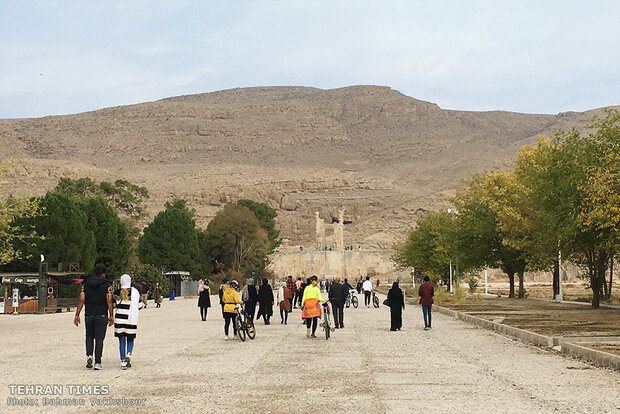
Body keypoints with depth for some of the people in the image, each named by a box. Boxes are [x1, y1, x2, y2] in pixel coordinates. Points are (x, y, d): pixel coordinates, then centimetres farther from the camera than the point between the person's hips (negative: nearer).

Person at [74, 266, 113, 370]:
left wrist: (77, 315, 1)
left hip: (89, 315, 2)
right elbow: (109, 300, -9)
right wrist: (111, 316, -6)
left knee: (89, 336, 19)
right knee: (99, 338, 2)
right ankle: (97, 362, -1)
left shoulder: (85, 284, 6)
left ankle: (89, 355, -1)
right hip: (102, 315, -2)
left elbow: (81, 300, -1)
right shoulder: (107, 285, -2)